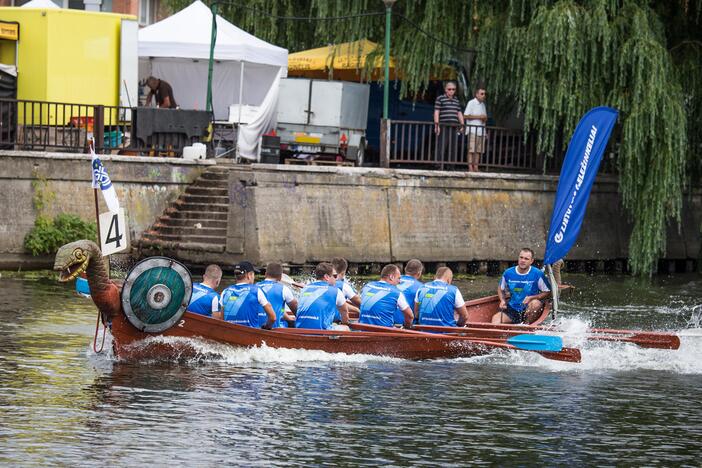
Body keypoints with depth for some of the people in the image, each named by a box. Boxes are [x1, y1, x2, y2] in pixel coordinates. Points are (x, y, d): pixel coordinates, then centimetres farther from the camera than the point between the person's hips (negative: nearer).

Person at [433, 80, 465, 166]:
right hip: (443, 127, -6)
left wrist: (462, 125, 13)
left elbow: (459, 114, 21)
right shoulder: (440, 99, 1)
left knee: (453, 149, 5)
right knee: (441, 148, -9)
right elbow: (436, 112, -5)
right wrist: (436, 125, -14)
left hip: (454, 127, 6)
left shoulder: (456, 100, 19)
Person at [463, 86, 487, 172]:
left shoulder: (482, 104, 20)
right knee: (471, 150, -10)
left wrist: (485, 118, 1)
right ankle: (470, 168, -11)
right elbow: (465, 116, -10)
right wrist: (478, 117, -13)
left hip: (481, 131, 7)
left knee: (478, 151, 4)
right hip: (473, 131, -7)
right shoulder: (471, 103, -3)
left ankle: (475, 168, 6)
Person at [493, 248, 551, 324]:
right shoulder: (508, 273, 1)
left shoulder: (537, 274, -8)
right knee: (495, 318, -23)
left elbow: (547, 292, -4)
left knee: (535, 303, -36)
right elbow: (501, 289, 19)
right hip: (513, 310, 2)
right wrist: (502, 301, -1)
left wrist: (531, 298, -18)